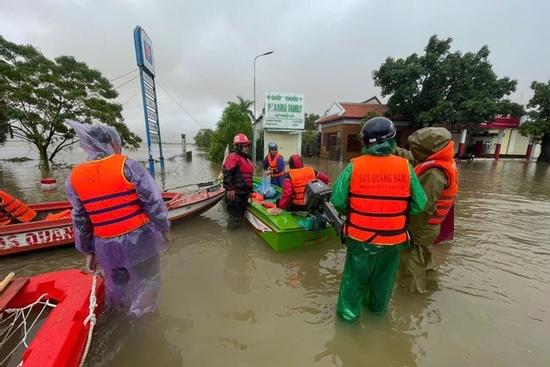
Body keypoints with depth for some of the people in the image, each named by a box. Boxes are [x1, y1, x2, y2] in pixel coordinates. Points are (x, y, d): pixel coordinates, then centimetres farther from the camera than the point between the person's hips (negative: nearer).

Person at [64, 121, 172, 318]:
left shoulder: (74, 178, 0)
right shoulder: (128, 166, -15)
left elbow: (80, 221, 5)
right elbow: (153, 201, -15)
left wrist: (87, 251, 15)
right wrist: (164, 228, -3)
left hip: (106, 246, 5)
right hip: (139, 239, -4)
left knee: (115, 280, 29)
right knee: (147, 278, 18)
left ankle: (118, 308, 54)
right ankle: (140, 312, 36)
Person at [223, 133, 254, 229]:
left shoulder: (246, 159, 17)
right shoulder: (233, 157, -13)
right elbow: (227, 174, -22)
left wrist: (249, 190, 25)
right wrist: (229, 189, -26)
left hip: (244, 192, 10)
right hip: (235, 192, -10)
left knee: (241, 211, 20)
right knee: (235, 213, -2)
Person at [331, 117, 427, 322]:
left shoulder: (354, 166, -16)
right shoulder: (405, 167, -11)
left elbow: (337, 201, -14)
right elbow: (419, 205, -5)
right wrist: (397, 212, 12)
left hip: (359, 237, -2)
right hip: (393, 239, 2)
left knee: (356, 275, 19)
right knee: (383, 277, 26)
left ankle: (349, 311, 35)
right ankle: (378, 307, 49)